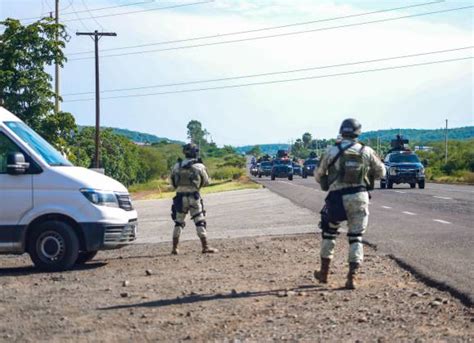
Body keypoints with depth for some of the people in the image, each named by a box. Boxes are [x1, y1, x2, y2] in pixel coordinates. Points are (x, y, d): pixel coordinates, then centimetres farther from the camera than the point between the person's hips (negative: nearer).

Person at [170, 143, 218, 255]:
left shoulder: (177, 166, 3)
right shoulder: (199, 166, -5)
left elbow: (172, 182, 9)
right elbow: (206, 182, 5)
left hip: (180, 197, 3)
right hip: (194, 197, -3)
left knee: (178, 223, 13)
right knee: (200, 222, 3)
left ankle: (175, 248, 13)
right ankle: (205, 247, -1)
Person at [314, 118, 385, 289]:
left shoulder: (331, 151, -1)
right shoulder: (366, 152, 3)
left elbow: (319, 175, 6)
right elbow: (381, 172, 13)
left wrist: (326, 183, 26)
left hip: (337, 198, -1)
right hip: (360, 197, 1)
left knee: (329, 233, 19)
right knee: (356, 238, 8)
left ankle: (324, 272, 24)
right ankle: (352, 277, -2)